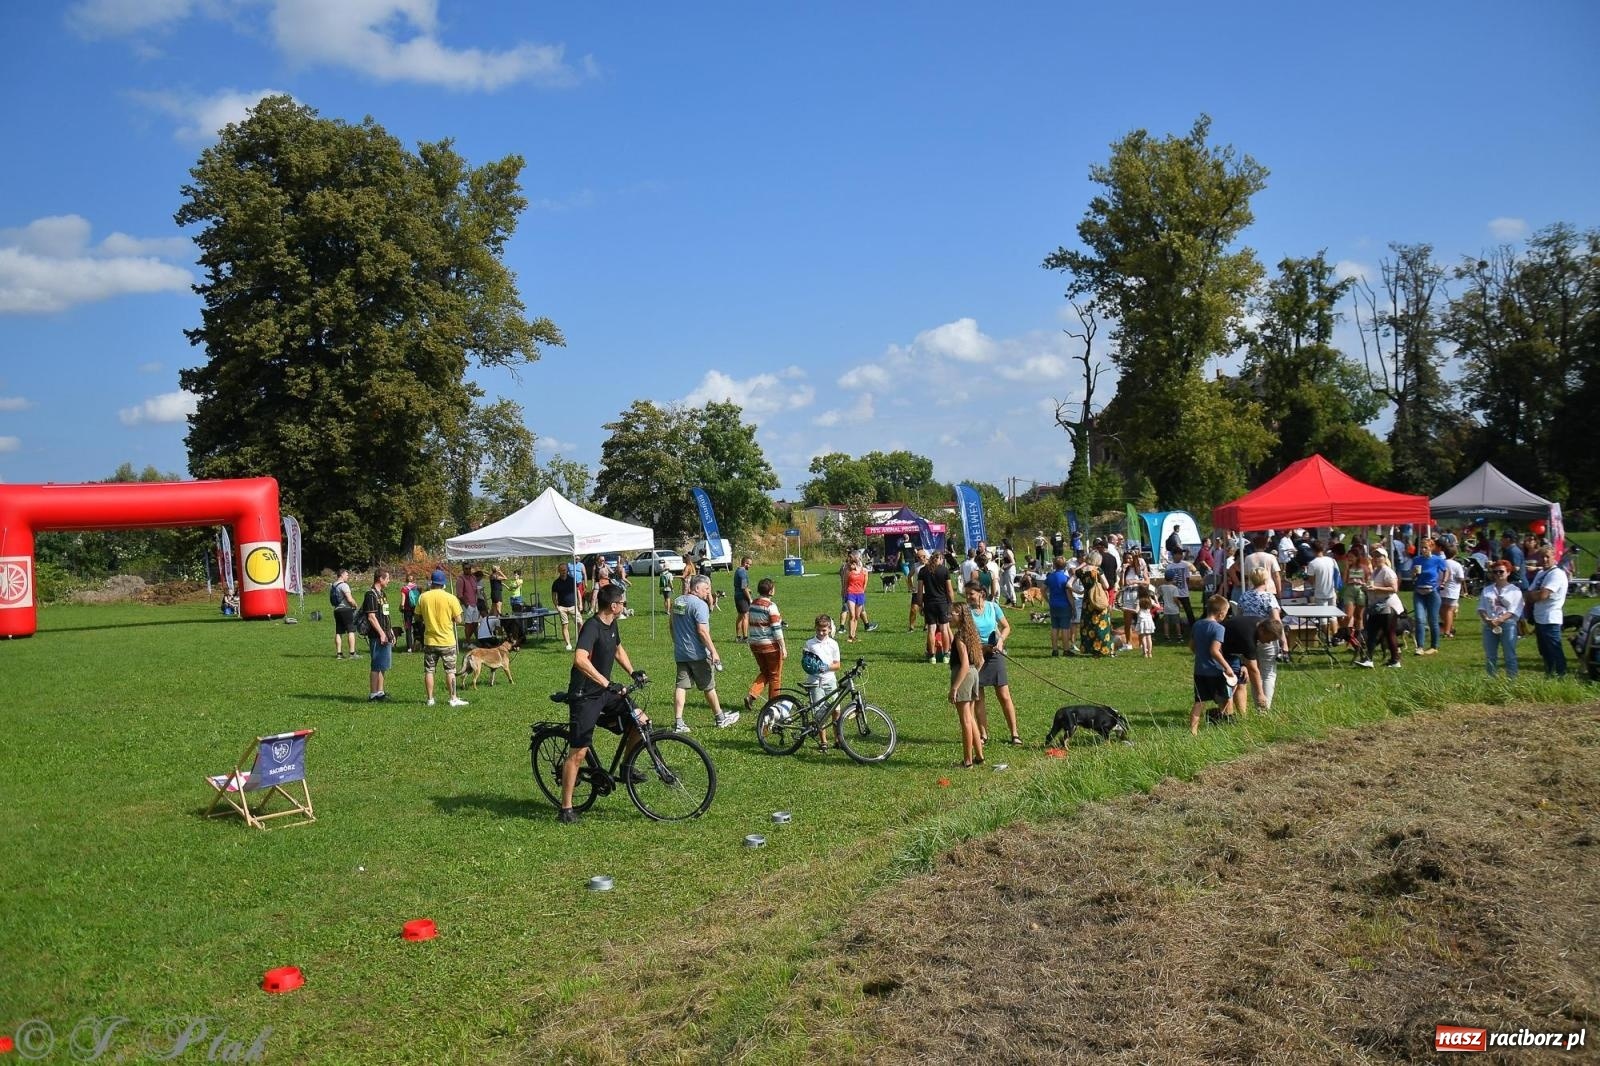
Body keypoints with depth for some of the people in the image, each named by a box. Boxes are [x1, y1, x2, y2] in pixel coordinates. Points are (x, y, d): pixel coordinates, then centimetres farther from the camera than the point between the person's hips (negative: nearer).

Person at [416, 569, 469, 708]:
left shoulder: (423, 597, -4)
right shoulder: (451, 598, -11)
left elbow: (418, 617, 4)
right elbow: (458, 619, -8)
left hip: (429, 640, 2)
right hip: (447, 641, -2)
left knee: (429, 670, 10)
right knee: (450, 671, 6)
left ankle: (430, 699, 13)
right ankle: (453, 699, 7)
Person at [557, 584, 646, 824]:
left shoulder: (611, 625, 7)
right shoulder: (591, 627, -22)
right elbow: (580, 659, -39)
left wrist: (633, 672, 15)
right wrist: (607, 683, -41)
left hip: (604, 693, 8)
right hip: (584, 697, -8)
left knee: (640, 721, -1)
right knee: (579, 751, -7)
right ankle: (565, 809, 1)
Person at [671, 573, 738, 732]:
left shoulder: (677, 602, 9)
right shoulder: (700, 604, -16)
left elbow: (672, 626, 18)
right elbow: (702, 631, -22)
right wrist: (714, 652, -19)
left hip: (680, 653, 7)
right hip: (698, 653, -7)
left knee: (681, 686, 5)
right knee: (709, 687, 6)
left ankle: (678, 722, 0)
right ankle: (720, 719, 19)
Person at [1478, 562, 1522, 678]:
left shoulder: (1514, 590, 3)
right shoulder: (1487, 590, 14)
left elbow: (1514, 611, -6)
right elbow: (1481, 608, 9)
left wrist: (1499, 620, -19)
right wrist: (1487, 619, -11)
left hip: (1508, 625, -4)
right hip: (1489, 625, 4)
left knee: (1510, 656, -2)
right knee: (1489, 656, 6)